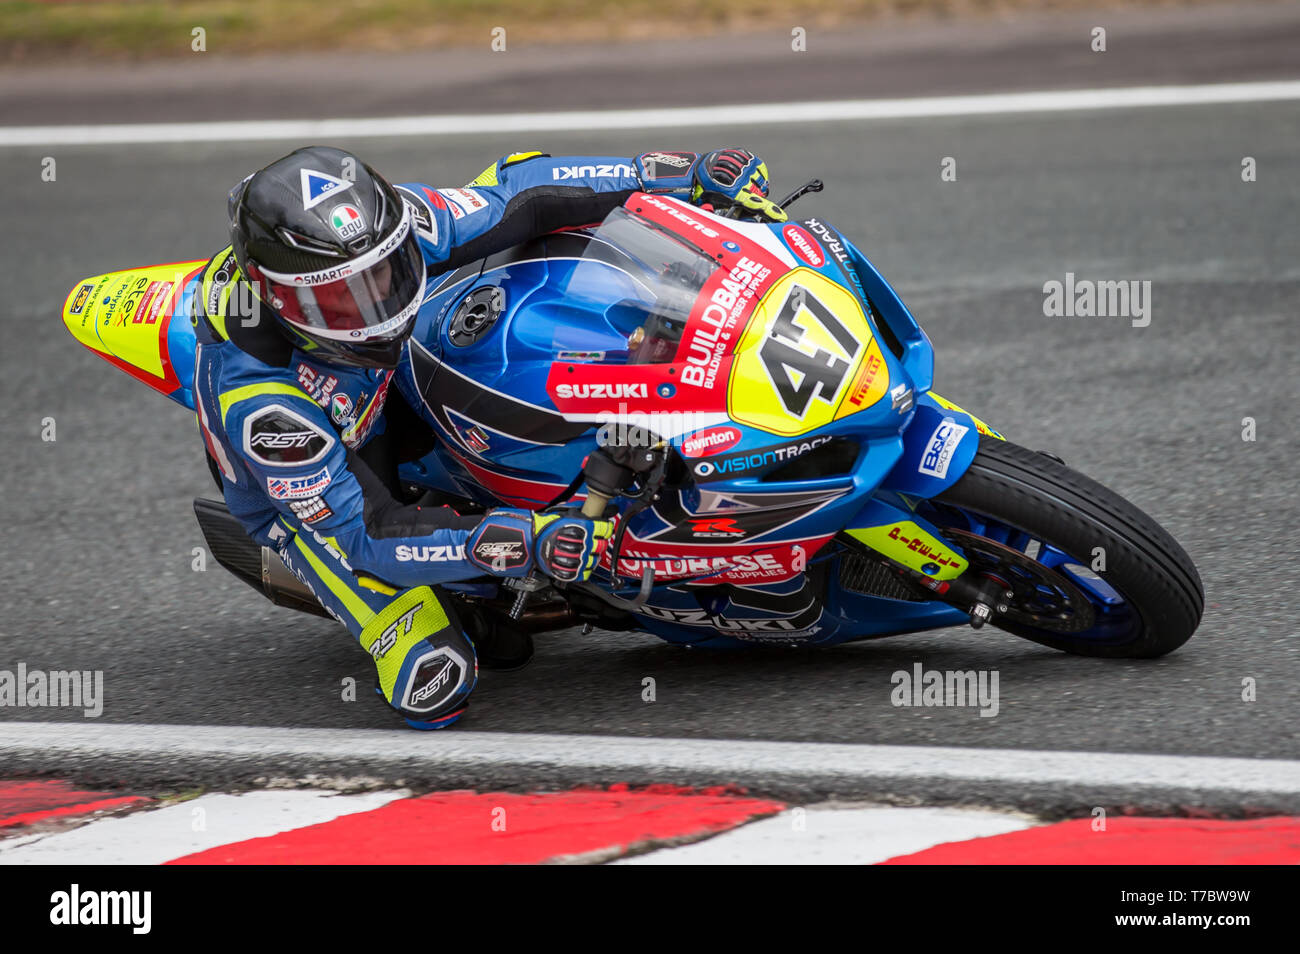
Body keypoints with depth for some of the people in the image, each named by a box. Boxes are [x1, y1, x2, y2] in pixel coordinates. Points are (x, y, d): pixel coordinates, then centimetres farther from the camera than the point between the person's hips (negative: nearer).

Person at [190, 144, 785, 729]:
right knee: (437, 688, -23)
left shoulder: (387, 222, -28)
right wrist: (525, 544, -49)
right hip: (307, 499, -5)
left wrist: (689, 175, -22)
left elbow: (520, 196, -16)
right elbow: (363, 530, -38)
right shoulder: (254, 400, -41)